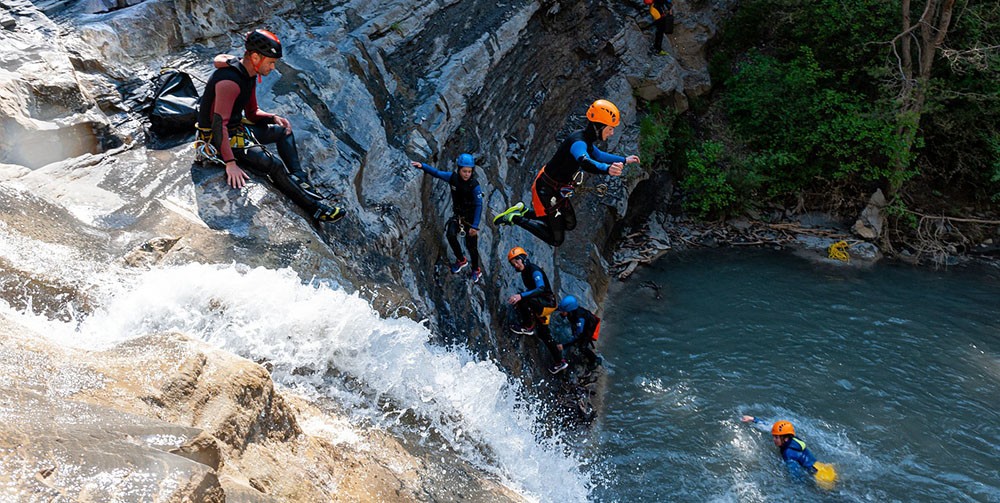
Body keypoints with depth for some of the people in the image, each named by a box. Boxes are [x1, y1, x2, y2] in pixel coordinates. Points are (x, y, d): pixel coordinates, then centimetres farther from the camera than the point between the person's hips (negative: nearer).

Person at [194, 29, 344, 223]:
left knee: (283, 131, 15)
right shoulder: (230, 82, -27)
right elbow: (219, 124, -33)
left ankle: (300, 180, 5)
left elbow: (252, 112, 15)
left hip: (237, 128, 10)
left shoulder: (249, 76, 4)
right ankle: (314, 208, -12)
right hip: (219, 138, -10)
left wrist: (273, 118, -5)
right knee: (275, 165, -21)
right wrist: (230, 163, -40)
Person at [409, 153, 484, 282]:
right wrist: (422, 166, -17)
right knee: (450, 234, -19)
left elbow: (479, 206, -22)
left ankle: (476, 271, 24)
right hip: (458, 214, 4)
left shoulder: (475, 186, -26)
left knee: (471, 245, 0)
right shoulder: (453, 177, -14)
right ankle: (461, 260, 6)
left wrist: (475, 226, -24)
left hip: (471, 217, -4)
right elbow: (437, 173, -3)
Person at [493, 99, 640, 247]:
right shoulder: (578, 142, -29)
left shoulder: (585, 140, 3)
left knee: (570, 224, 24)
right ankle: (515, 218, 3)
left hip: (558, 190, 10)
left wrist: (624, 160, 21)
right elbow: (585, 162, -52)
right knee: (556, 239, -5)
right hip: (546, 190, -10)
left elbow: (598, 155, 24)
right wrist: (607, 169, -70)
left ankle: (523, 212, 26)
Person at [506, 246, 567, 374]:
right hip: (540, 306, 10)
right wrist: (517, 298, 14)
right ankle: (560, 362, 25)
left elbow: (541, 289, -37)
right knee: (543, 334, 15)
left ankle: (528, 327, -12)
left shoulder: (534, 271, -20)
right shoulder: (525, 272, 9)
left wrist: (521, 296, -45)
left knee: (523, 301, -33)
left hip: (547, 304, -10)